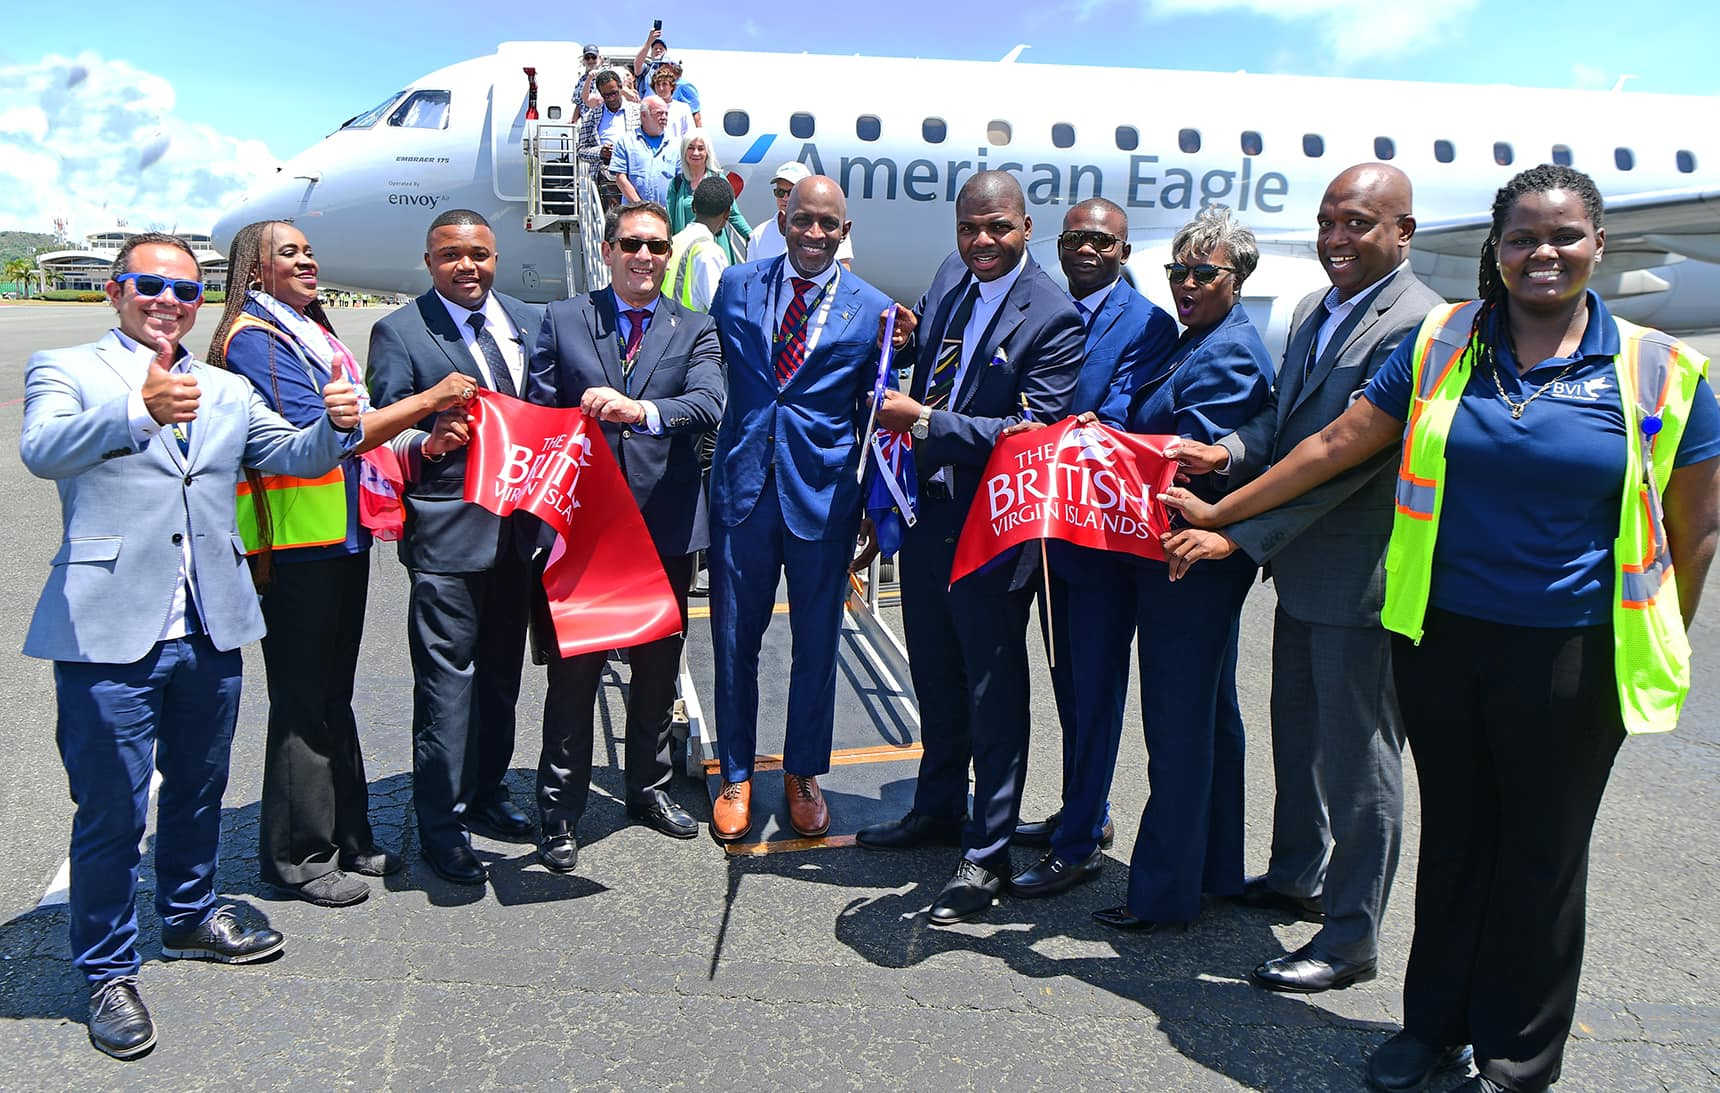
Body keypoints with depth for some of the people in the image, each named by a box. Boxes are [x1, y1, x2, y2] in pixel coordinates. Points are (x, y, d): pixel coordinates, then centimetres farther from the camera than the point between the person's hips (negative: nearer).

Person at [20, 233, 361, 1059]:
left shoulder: (227, 392, 16)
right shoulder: (65, 371, 0)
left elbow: (294, 456, 11)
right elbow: (42, 450, -19)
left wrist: (336, 425, -13)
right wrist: (140, 411, -39)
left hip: (211, 632, 6)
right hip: (110, 633, -5)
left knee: (198, 790, 21)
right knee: (111, 813, 3)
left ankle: (188, 917, 42)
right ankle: (107, 971, 20)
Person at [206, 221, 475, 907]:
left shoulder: (316, 332, 15)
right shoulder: (253, 340, -12)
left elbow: (354, 430, 16)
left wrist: (421, 443, -3)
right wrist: (429, 399, -17)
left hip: (343, 537, 9)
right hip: (294, 545, -8)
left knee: (333, 696, 16)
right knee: (303, 703, 1)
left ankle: (346, 838, 29)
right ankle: (297, 856, 15)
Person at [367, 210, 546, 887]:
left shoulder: (530, 322, 11)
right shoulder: (399, 332, -4)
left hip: (518, 526, 6)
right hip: (447, 531, -5)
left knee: (501, 670, 17)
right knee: (448, 678, -1)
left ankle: (486, 792, 34)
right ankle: (441, 824, 11)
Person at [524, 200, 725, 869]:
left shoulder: (695, 331, 7)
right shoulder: (563, 321, 7)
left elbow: (710, 404, -12)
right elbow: (538, 413, 4)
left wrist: (640, 409, -31)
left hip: (666, 525, 2)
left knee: (658, 668, 14)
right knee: (573, 672, 3)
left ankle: (649, 788, 33)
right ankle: (560, 814, 16)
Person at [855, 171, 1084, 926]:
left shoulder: (1054, 318, -15)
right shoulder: (951, 277, 7)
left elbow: (1035, 428, -23)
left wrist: (927, 423, -25)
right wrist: (908, 340, -2)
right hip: (928, 507, 8)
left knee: (993, 686, 3)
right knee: (935, 672, 21)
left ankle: (988, 853, 16)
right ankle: (938, 808, 41)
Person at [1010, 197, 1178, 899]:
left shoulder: (1147, 326, -11)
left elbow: (1116, 425, -21)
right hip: (1052, 525, 8)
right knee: (1067, 679, 18)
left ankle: (1079, 847, 12)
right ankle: (1085, 813, 35)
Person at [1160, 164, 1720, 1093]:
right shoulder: (1441, 345, 1)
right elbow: (1337, 443, 4)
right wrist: (1221, 514, 5)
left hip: (1567, 658, -1)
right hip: (1440, 637, 2)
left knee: (1540, 857, 12)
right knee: (1453, 835, 15)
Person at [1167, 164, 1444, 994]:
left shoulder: (1417, 325, -19)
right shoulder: (1314, 310, 12)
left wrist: (1240, 534, -28)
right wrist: (1228, 452, -9)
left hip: (1363, 579, -9)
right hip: (1303, 563, 9)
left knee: (1357, 755, 2)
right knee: (1297, 730, 23)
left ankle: (1352, 935, 17)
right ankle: (1299, 875, 43)